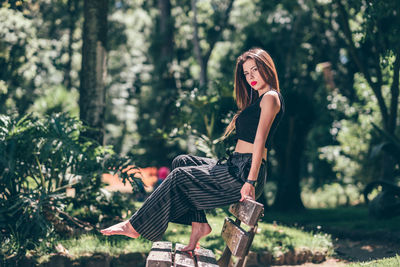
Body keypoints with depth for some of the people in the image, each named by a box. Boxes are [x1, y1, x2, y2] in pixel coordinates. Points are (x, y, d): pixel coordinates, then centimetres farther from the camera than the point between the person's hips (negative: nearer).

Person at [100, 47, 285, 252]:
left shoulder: (270, 97, -8)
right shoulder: (256, 100, 24)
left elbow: (260, 139, -17)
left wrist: (251, 181, -24)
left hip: (245, 172, -10)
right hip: (234, 166, 10)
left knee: (180, 177, -12)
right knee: (182, 162, 7)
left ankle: (135, 225, -4)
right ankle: (199, 224, -2)